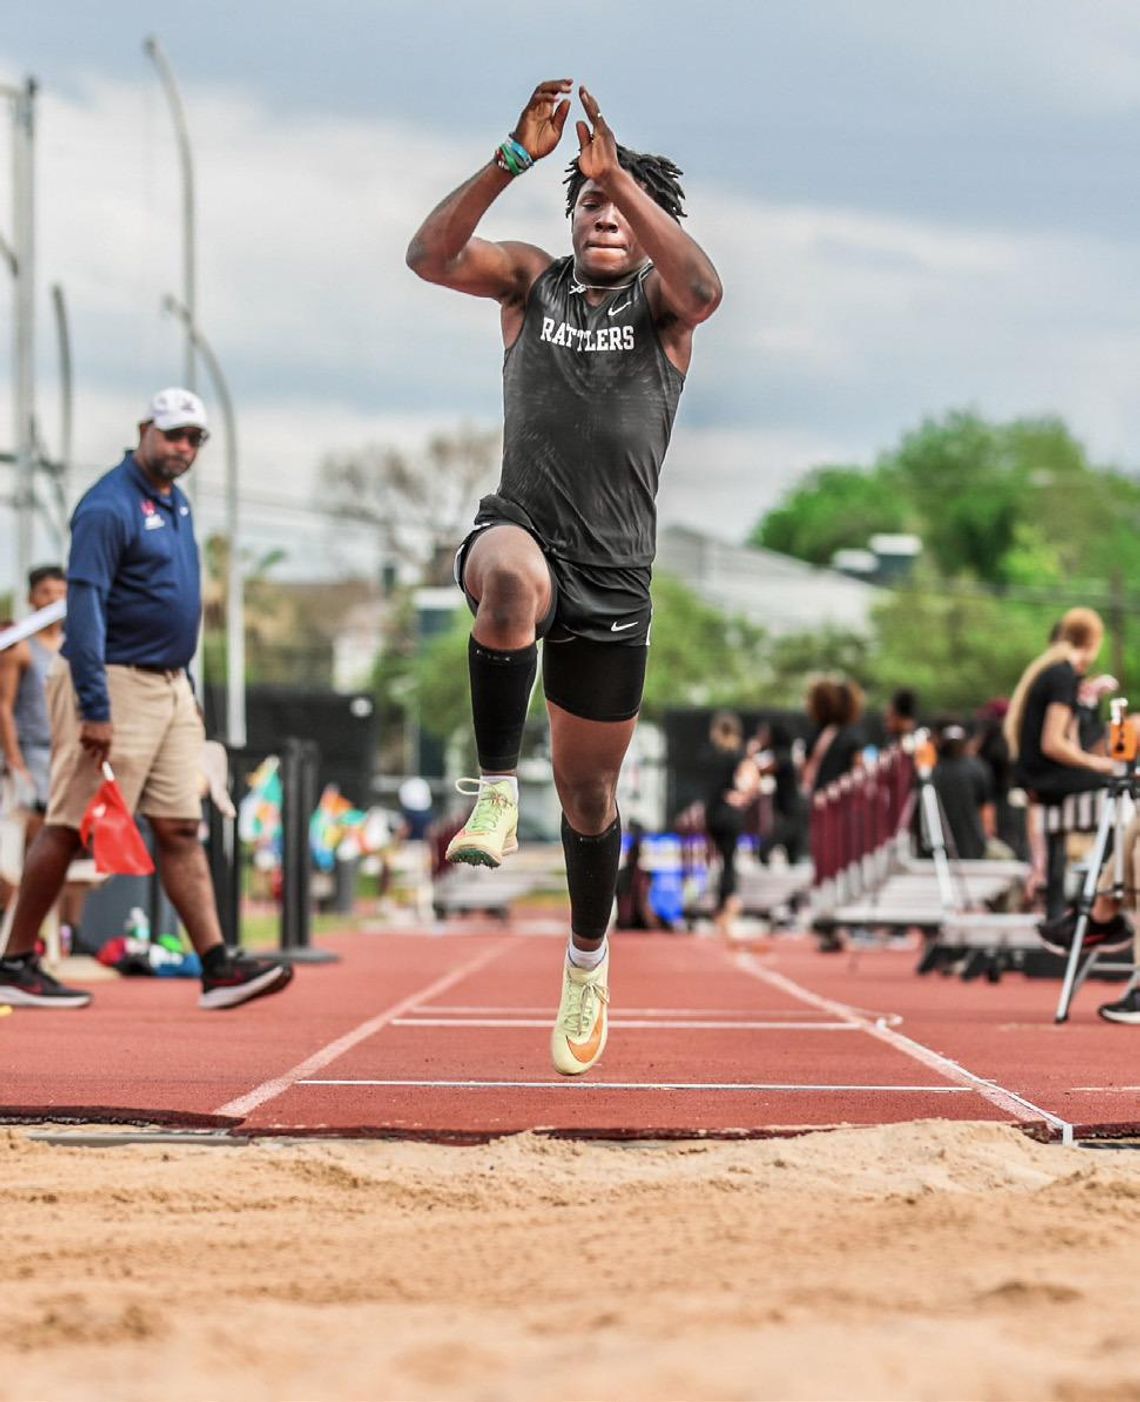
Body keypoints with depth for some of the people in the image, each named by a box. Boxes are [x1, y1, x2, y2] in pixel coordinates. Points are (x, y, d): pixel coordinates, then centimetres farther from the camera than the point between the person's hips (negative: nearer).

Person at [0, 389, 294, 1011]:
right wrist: (94, 710, -24)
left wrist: (186, 690, 19)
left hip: (169, 688, 9)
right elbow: (84, 608, -19)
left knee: (180, 829, 3)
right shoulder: (109, 507, -14)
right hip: (113, 682, -9)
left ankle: (217, 966, -2)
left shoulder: (175, 502, 15)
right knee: (69, 829, -4)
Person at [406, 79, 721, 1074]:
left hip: (613, 578, 1)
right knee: (512, 575, -41)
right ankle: (496, 794, -28)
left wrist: (622, 175, -26)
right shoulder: (532, 281, 7)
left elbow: (703, 289, -21)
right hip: (520, 531, -1)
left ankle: (588, 958, 35)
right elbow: (430, 256, -11)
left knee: (589, 793, 10)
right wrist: (514, 159, -21)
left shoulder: (659, 301, 4)